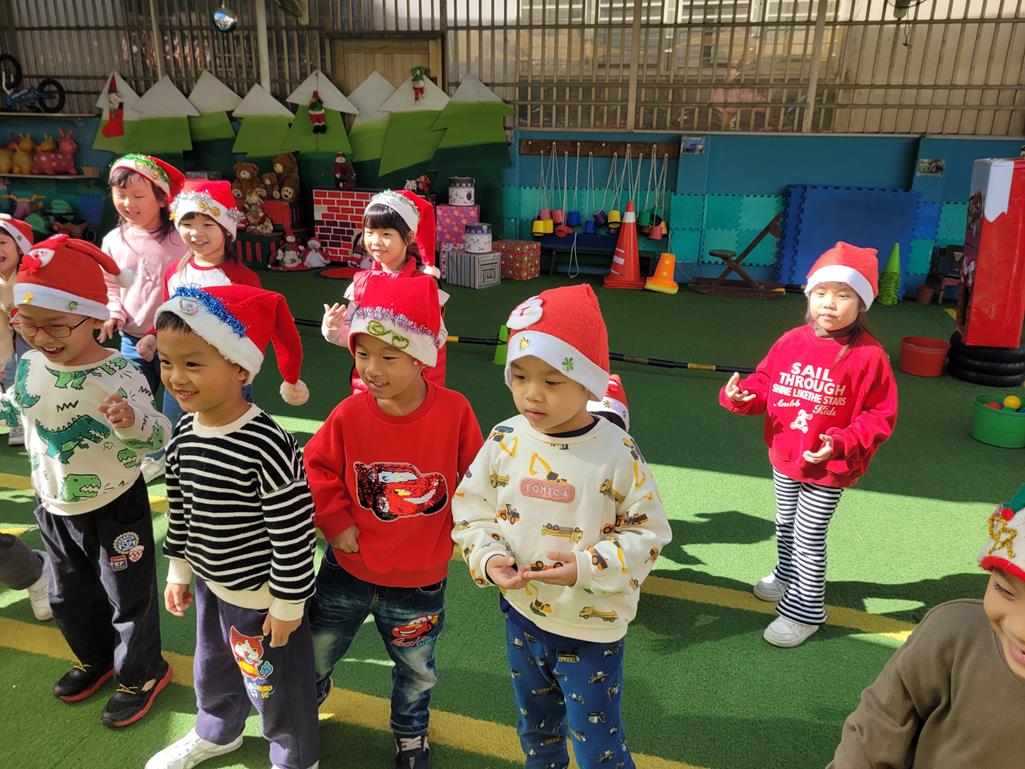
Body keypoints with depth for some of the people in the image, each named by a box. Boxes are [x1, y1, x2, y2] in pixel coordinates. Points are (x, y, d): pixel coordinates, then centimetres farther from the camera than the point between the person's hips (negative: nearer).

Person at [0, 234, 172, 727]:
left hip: (115, 510, -6)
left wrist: (132, 422, -46)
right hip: (55, 509, 7)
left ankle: (142, 674, 36)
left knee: (128, 598, 12)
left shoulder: (119, 376, -27)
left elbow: (157, 438, -27)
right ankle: (96, 658, 51)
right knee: (69, 596, 26)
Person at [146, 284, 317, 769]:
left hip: (261, 592, -7)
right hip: (209, 583, 7)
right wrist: (178, 572, 15)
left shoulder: (266, 445, -31)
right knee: (213, 666, 30)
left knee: (274, 683, 14)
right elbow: (179, 509, 8)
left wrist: (287, 603, -17)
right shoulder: (184, 433, -6)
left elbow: (293, 531, -24)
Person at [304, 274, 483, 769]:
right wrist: (336, 524, -10)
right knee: (314, 654, 21)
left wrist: (464, 528, -5)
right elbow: (316, 471, -3)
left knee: (416, 669, 21)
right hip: (348, 569, 1)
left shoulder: (454, 412, -18)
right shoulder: (349, 415, -15)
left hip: (419, 579, -1)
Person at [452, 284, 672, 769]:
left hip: (593, 628, -3)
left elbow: (649, 533, -12)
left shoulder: (618, 453, -20)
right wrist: (489, 557, -18)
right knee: (536, 728, 28)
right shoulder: (504, 442, -11)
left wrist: (588, 566, -25)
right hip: (522, 613, 4)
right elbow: (471, 508, 0)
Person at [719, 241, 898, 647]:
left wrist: (842, 443, -26)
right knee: (785, 524, 25)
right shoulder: (791, 341, -5)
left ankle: (804, 610, 24)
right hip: (784, 458, 6)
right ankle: (787, 576, 52)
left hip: (828, 467, -5)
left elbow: (881, 415, -13)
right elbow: (764, 383, 6)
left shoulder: (868, 354, -18)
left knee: (809, 536, 4)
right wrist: (741, 395, -16)